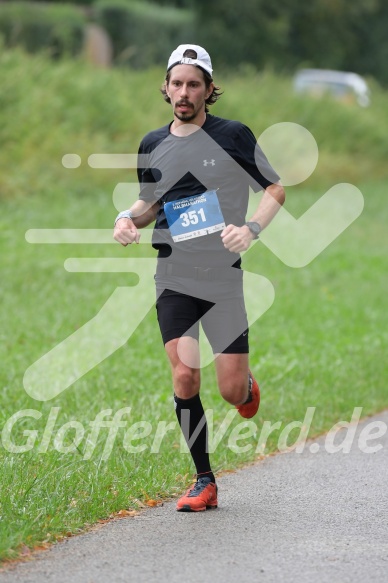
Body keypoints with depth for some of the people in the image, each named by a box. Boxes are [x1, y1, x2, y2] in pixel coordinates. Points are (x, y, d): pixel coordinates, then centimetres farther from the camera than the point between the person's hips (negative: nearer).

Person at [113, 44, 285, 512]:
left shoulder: (233, 136, -2)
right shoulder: (152, 146, 9)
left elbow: (275, 188, 5)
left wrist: (251, 229, -12)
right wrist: (127, 218, 1)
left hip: (223, 277, -2)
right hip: (173, 279, 2)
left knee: (231, 392, -4)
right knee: (184, 377, -11)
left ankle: (247, 385, 36)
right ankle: (204, 482, 1)